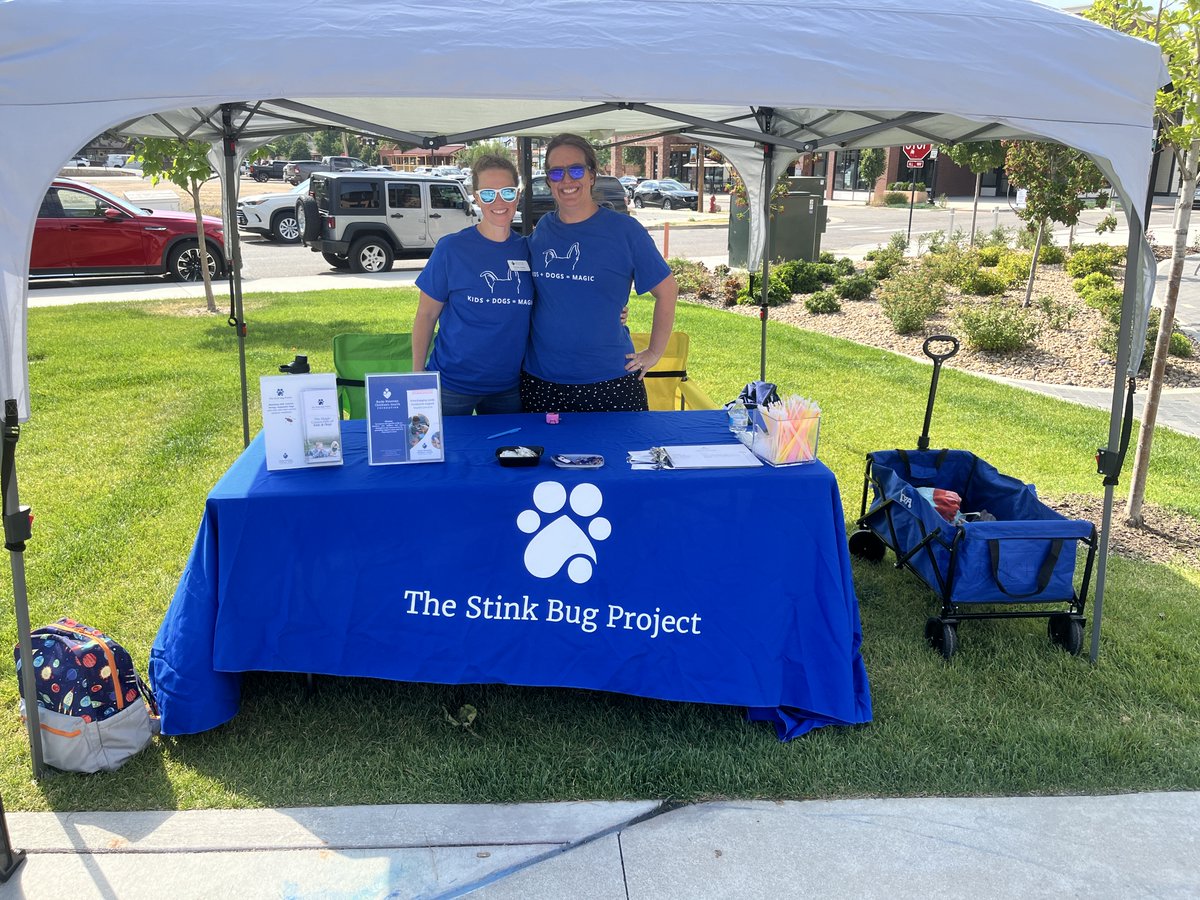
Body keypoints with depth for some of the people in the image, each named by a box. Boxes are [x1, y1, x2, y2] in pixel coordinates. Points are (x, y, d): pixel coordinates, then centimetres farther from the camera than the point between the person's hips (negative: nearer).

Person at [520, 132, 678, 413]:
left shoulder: (624, 230, -4)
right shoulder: (542, 229, 7)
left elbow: (667, 291, 0)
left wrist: (653, 353, 0)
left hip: (609, 381, -3)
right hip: (539, 379, 3)